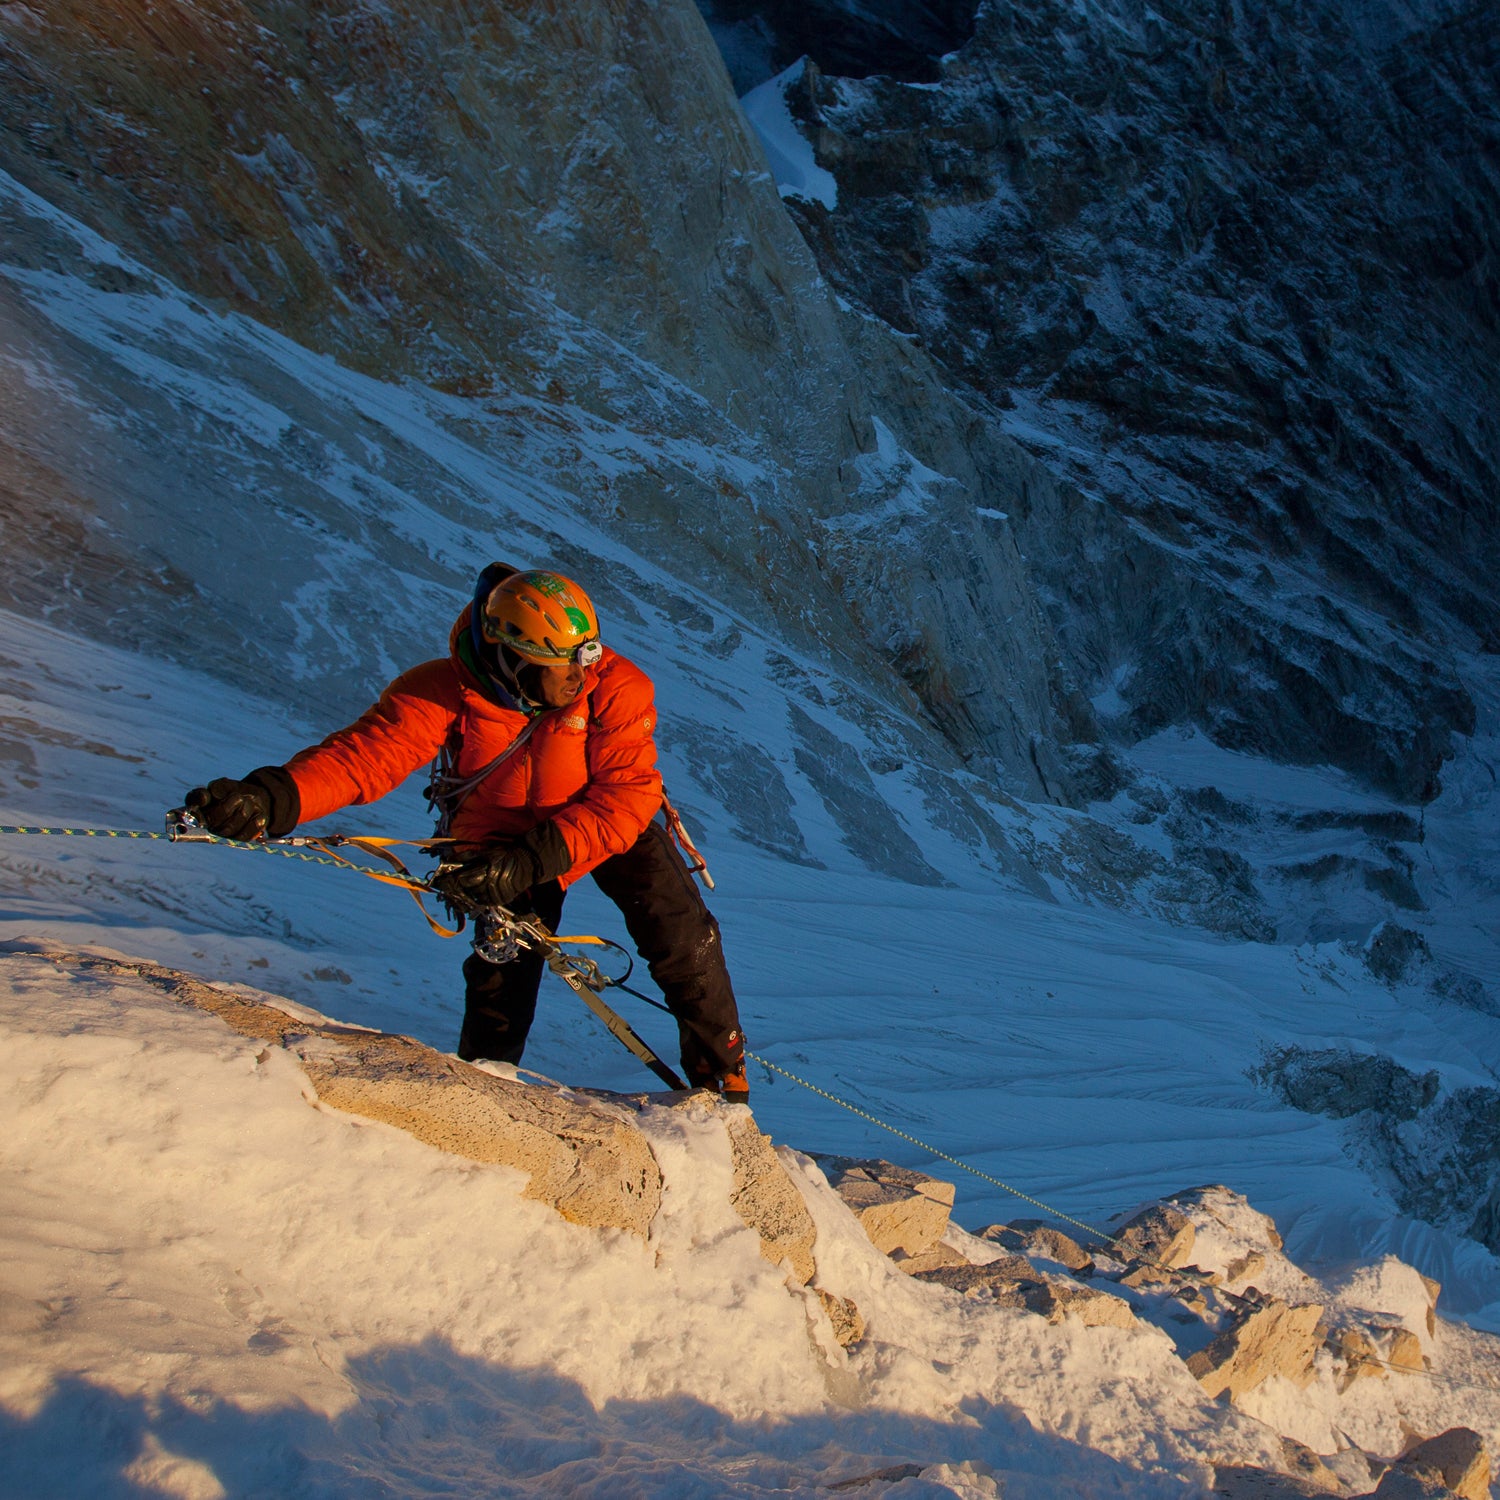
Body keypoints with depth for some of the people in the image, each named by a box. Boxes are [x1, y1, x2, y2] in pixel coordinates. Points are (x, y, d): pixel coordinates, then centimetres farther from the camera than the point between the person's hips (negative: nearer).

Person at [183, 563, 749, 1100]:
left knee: (683, 940, -9)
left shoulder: (616, 687, -31)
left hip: (610, 826, 0)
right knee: (503, 963, -8)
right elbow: (364, 754, -38)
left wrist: (531, 861, -45)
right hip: (501, 835, 0)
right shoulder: (444, 692, -29)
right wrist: (272, 798, -57)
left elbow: (628, 795, -34)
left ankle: (723, 1084, 13)